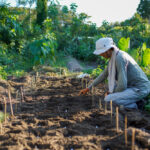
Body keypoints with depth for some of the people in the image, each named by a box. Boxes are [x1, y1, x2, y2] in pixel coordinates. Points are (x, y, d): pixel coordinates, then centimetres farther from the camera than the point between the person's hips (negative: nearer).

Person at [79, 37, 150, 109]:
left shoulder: (119, 58, -25)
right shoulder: (114, 56, 6)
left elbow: (122, 85, -26)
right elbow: (104, 74, 18)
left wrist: (111, 93, -6)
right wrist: (88, 88, 20)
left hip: (140, 89, -10)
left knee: (108, 99, -21)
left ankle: (133, 106, 0)